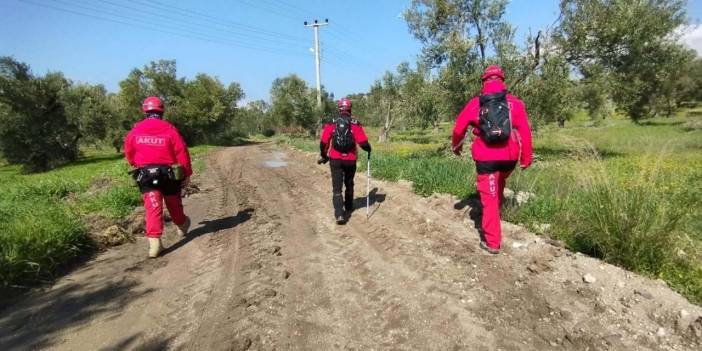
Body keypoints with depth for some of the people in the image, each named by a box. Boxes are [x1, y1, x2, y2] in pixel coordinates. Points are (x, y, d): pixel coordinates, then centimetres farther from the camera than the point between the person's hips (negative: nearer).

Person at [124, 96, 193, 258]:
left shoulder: (135, 130, 1)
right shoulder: (169, 129, -7)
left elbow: (128, 153, 12)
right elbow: (182, 152, -8)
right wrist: (187, 173, 0)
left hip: (145, 174, 1)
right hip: (168, 173, 0)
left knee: (153, 207, -4)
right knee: (173, 203, 20)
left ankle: (154, 243, -13)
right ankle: (182, 225, 43)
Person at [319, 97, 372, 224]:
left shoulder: (331, 124, -3)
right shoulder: (355, 124, -6)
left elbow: (323, 143, -3)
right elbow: (363, 142, -12)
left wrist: (324, 156, 14)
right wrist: (368, 149, 10)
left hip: (335, 160, -1)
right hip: (350, 160, 1)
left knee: (337, 188, 0)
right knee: (349, 184, 22)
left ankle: (339, 214, -11)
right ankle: (348, 207, 38)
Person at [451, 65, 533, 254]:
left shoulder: (475, 103, 1)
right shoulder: (515, 102, 0)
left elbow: (458, 128, 6)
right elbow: (525, 132, -3)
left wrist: (456, 145, 25)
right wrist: (526, 158, 6)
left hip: (486, 158, -2)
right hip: (509, 158, 2)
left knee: (489, 198, 5)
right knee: (499, 185, 30)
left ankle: (492, 242, 8)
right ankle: (494, 216, 41)